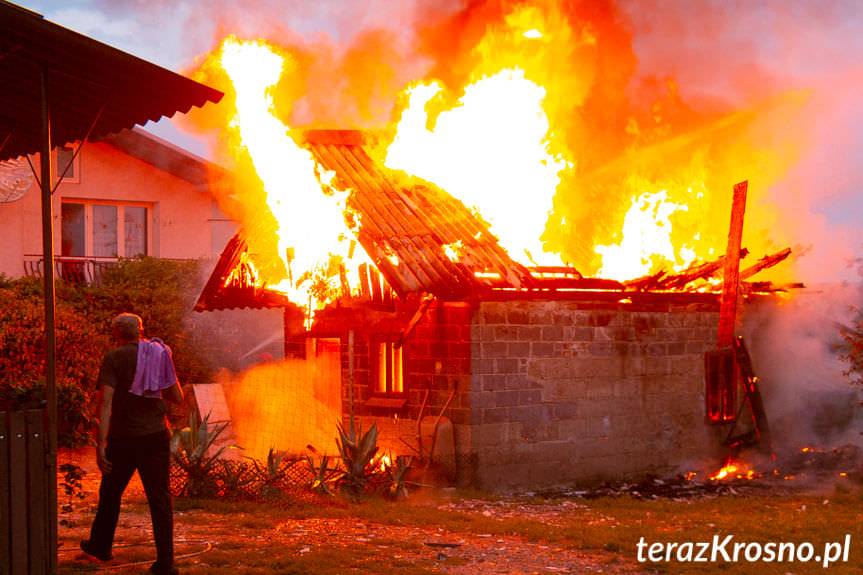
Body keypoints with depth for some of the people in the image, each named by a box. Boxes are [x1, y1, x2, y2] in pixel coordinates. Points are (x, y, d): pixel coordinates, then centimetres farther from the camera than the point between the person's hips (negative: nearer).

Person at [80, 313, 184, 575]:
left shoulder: (113, 359, -7)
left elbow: (106, 402, -17)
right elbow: (177, 397, 9)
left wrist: (101, 443, -20)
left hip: (123, 438, -2)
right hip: (156, 435, 2)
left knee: (111, 493, 18)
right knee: (159, 497, 3)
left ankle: (101, 545, 37)